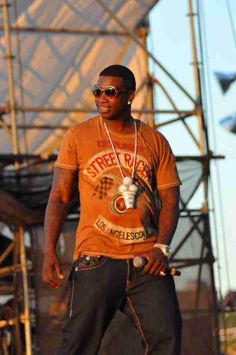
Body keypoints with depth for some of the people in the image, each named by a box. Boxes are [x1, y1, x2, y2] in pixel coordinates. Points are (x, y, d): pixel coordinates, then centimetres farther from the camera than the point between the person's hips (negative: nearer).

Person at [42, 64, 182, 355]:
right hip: (97, 258, -2)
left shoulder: (155, 142, 11)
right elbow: (59, 196, 4)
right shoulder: (78, 136, 7)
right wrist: (49, 252, -7)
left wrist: (161, 247, -8)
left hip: (146, 260, 2)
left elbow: (170, 199, 10)